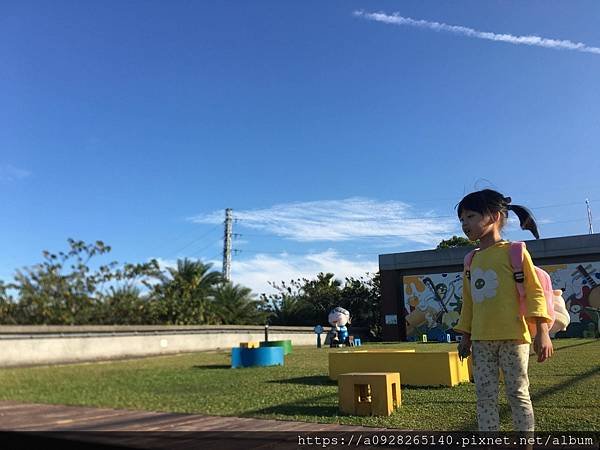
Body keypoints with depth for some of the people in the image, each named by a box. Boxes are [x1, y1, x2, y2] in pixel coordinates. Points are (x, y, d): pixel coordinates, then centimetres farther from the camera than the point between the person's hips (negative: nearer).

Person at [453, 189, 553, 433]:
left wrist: (542, 332, -16)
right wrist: (466, 336, 16)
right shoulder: (472, 259, 12)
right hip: (481, 340, 5)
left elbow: (534, 292, -8)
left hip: (512, 337, -5)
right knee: (485, 396, 7)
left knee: (518, 393, 5)